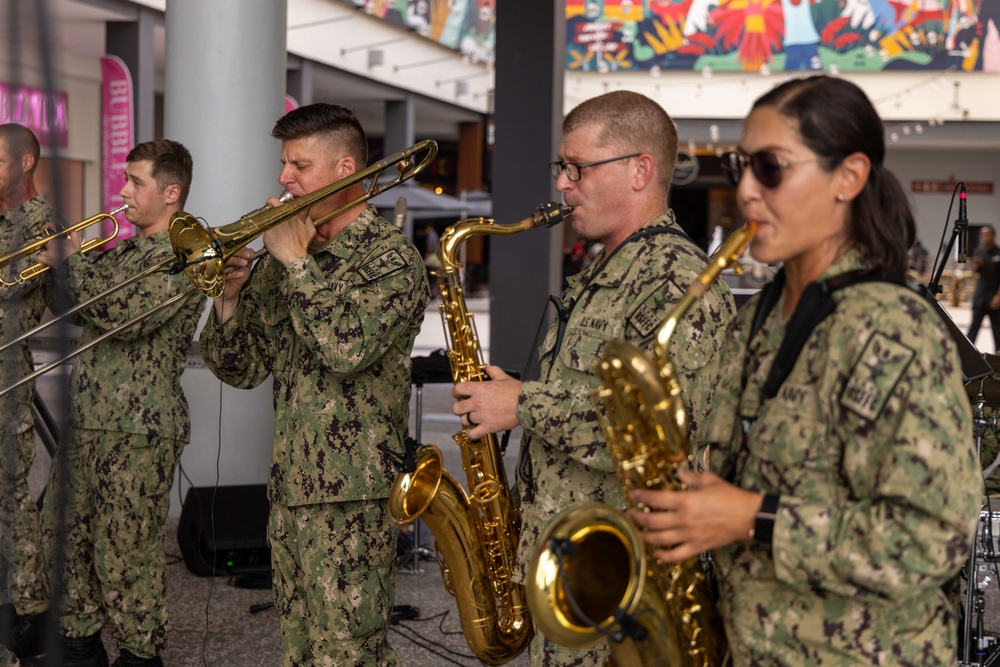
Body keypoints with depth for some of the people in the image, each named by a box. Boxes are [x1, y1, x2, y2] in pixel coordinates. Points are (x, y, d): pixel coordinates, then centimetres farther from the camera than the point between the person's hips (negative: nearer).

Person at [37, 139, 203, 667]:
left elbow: (122, 314, -22)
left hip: (138, 430, -8)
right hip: (84, 420, 8)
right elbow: (67, 308, 23)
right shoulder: (119, 251, 16)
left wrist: (73, 261, -9)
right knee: (72, 543, 15)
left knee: (126, 555, -2)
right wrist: (60, 265, 5)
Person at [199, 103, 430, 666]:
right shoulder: (282, 258, 14)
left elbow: (348, 348, -25)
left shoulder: (392, 256, -8)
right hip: (289, 490, 7)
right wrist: (230, 293, -4)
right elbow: (243, 369, 13)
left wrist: (298, 261, -16)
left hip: (352, 496, -7)